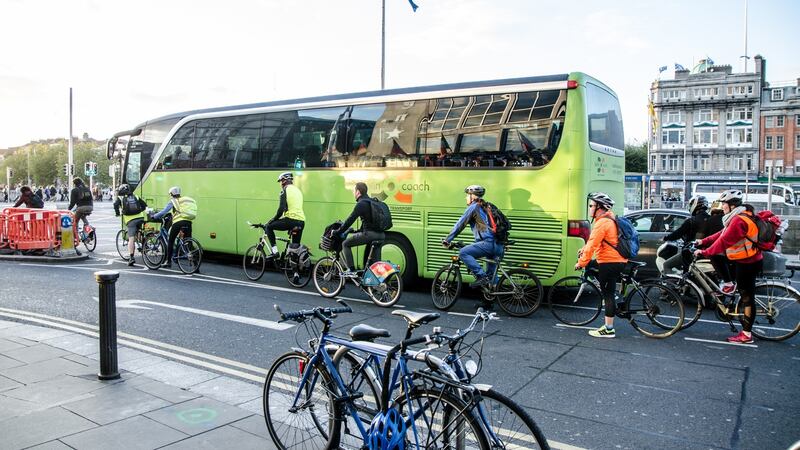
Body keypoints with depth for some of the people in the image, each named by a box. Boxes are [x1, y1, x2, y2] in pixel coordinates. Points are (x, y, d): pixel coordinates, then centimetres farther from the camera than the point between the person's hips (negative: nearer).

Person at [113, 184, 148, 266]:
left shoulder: (120, 198, 9)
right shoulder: (135, 197, 20)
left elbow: (116, 204, -10)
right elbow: (144, 205, 17)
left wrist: (117, 213, 5)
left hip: (130, 220, -3)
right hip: (140, 218, 4)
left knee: (131, 239, -8)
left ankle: (131, 258, -14)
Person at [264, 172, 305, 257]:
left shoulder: (285, 190, -2)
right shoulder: (298, 190, 22)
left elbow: (281, 209, -11)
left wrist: (274, 219, 2)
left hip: (291, 220, -7)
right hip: (301, 222, 7)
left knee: (268, 227, 9)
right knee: (296, 245, 16)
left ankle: (274, 251, 1)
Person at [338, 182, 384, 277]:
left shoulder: (361, 204, -6)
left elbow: (350, 220, -9)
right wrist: (357, 231, 35)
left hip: (369, 234, -8)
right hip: (381, 235, 8)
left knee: (346, 244, 4)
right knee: (376, 260, 15)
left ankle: (351, 270, -1)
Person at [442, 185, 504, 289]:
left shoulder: (473, 207, 2)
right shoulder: (486, 207, 26)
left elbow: (460, 225, 1)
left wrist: (447, 240, 7)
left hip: (488, 243, -9)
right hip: (499, 247, 9)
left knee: (463, 253, -10)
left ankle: (481, 277, -15)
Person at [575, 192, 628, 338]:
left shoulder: (602, 223, -18)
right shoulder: (608, 219, 15)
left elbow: (592, 244, -21)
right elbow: (593, 240, 24)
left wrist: (581, 263, -15)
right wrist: (584, 250, 16)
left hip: (610, 263, -10)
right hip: (617, 260, 10)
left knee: (608, 295, -4)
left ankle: (608, 329, 1)